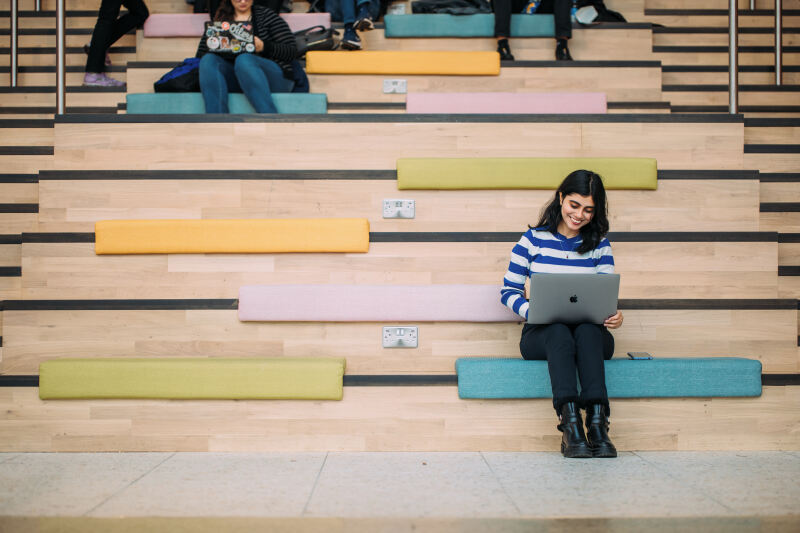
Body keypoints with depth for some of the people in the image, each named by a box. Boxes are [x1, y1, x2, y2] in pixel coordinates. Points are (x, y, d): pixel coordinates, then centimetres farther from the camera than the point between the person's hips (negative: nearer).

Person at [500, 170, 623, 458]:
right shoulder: (533, 240, 7)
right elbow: (508, 291, 5)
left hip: (591, 334, 1)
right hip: (541, 334, -1)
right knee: (559, 331, -37)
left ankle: (598, 422, -47)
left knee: (587, 329, -35)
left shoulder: (600, 245, 12)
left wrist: (613, 316, -20)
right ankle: (570, 424, -48)